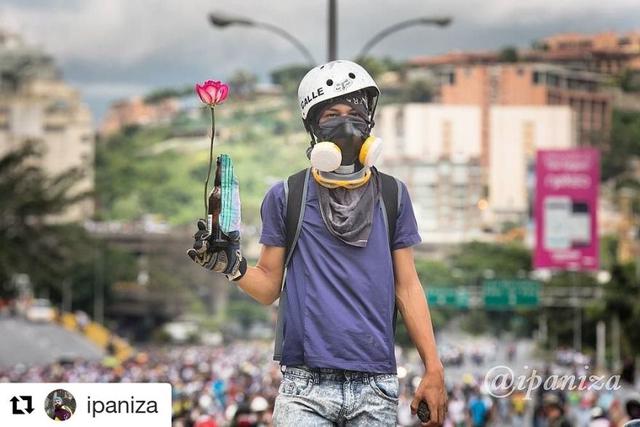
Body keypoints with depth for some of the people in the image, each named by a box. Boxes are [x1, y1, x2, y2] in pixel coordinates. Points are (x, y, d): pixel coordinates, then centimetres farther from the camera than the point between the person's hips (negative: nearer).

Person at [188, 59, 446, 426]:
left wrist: (434, 369, 5)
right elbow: (269, 286, 10)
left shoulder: (392, 196, 10)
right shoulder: (286, 197, 6)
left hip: (375, 388, 1)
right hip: (306, 386, -1)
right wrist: (232, 266, -11)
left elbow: (407, 286, 10)